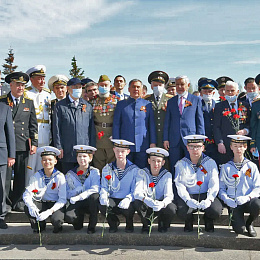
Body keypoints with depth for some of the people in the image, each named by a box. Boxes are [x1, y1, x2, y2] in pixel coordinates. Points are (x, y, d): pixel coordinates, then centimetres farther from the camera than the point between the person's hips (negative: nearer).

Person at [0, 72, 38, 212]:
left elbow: (33, 125, 12)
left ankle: (18, 202, 16)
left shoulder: (29, 103, 13)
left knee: (21, 176, 6)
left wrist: (34, 143, 6)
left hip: (23, 145, 2)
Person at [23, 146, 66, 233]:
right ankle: (40, 225, 4)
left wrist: (50, 211, -28)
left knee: (57, 221, -32)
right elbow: (27, 194, -8)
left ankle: (57, 226, 8)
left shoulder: (60, 177, -10)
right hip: (41, 204, 3)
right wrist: (31, 206, -31)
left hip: (56, 204, -3)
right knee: (27, 208, -26)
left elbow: (62, 199, -14)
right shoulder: (36, 176, -2)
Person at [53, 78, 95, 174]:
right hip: (67, 150, -2)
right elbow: (56, 128, 1)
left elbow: (92, 128, 12)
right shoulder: (60, 106, 4)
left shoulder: (88, 106, 12)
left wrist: (92, 147, 6)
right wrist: (59, 147, -5)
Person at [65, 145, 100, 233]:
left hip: (90, 202, -1)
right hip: (76, 204, 1)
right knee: (68, 217, -31)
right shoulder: (70, 174, 5)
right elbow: (67, 194, 3)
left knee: (94, 196, -36)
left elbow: (95, 189, -16)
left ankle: (92, 225, -14)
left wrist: (78, 197, -27)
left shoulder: (94, 172, 0)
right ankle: (79, 218, 10)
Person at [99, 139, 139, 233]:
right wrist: (104, 196, -18)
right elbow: (104, 188, 6)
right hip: (112, 200, 2)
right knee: (103, 206, -32)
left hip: (126, 201, -2)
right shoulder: (107, 169, 9)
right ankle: (113, 222, 4)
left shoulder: (134, 170, 0)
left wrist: (128, 199, -27)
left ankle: (129, 224, 5)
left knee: (128, 209, -36)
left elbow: (135, 191, -5)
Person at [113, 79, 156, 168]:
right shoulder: (121, 104, 9)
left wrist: (152, 142, 1)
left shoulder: (148, 104, 10)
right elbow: (116, 125, 7)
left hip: (143, 146, 0)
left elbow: (152, 125, 9)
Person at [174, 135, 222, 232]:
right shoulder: (181, 164, 4)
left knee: (216, 211, -29)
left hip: (205, 195, 1)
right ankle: (189, 221, 8)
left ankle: (208, 221, 11)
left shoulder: (210, 163, 4)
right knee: (182, 211, -31)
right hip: (188, 196, 0)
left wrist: (209, 199, -24)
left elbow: (214, 184, -4)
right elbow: (180, 185, -5)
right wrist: (188, 200, -24)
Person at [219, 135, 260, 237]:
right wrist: (227, 199, -13)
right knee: (240, 230, -24)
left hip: (248, 201, 1)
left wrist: (247, 197, -17)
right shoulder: (226, 167, 9)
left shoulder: (251, 166, 9)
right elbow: (221, 188, 7)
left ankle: (249, 223, -2)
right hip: (233, 203, -1)